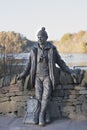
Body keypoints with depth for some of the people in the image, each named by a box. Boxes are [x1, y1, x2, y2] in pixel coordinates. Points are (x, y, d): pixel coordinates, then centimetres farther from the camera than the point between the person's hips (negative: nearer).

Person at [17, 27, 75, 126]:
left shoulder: (52, 49, -2)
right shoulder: (34, 50, 3)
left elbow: (60, 62, 7)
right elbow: (29, 64, 14)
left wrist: (70, 72, 3)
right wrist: (23, 74, 9)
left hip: (48, 77, -2)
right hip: (37, 77, 2)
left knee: (46, 96, -18)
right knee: (39, 96, -14)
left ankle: (41, 116, -9)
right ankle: (46, 115, 2)